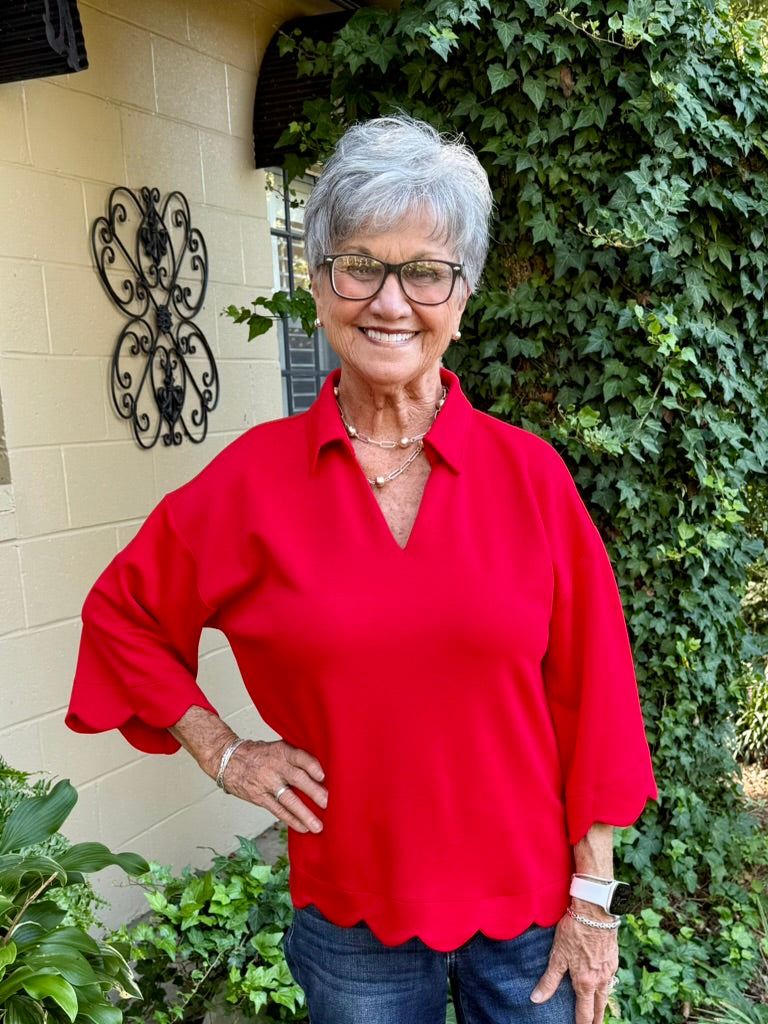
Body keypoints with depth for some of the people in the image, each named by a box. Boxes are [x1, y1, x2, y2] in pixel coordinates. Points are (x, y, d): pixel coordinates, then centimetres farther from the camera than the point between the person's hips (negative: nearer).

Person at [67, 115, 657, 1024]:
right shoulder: (255, 476, -8)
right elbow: (121, 612, 6)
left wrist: (593, 895, -3)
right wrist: (221, 750, -1)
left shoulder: (528, 473, -9)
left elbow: (590, 690, -4)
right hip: (352, 922, 0)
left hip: (530, 911, 0)